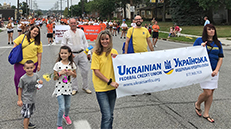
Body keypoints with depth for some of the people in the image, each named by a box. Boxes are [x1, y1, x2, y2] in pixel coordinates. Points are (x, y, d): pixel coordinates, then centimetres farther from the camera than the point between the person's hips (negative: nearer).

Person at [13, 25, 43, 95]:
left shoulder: (38, 42, 4)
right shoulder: (22, 37, 0)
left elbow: (39, 54, 4)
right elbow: (15, 45, 3)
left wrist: (39, 64, 1)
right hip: (20, 62, 0)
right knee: (18, 77, 2)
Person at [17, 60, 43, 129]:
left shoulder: (36, 76, -4)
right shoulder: (23, 78, -18)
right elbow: (20, 89, -9)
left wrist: (40, 83, -13)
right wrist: (19, 100, -8)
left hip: (33, 99, 6)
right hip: (25, 99, -6)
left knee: (30, 113, 24)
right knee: (26, 115, -5)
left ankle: (27, 123, 46)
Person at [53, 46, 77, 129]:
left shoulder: (71, 64, -1)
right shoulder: (58, 64, -10)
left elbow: (75, 76, 8)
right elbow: (54, 78, -6)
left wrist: (71, 73, -12)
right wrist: (60, 73, -23)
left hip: (68, 88, 4)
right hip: (59, 89, -3)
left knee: (67, 106, 18)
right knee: (62, 108, -9)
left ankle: (66, 116, 52)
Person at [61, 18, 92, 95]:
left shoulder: (81, 31, 9)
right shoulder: (66, 33, 2)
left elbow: (85, 42, 14)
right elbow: (63, 45, 4)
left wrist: (88, 53, 10)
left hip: (82, 53, 2)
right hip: (72, 55, -2)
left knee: (85, 70, 3)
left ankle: (85, 87, 19)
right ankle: (74, 88, 19)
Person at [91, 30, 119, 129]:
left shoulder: (114, 52, 5)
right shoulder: (96, 53, -8)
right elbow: (96, 71, -11)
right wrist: (109, 82, -15)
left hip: (112, 87, 5)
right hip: (101, 88, -5)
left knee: (110, 114, 15)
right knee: (107, 116, -9)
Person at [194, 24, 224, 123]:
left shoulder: (218, 43, 9)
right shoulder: (199, 40, -2)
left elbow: (221, 58, 7)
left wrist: (216, 70, -5)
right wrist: (201, 48, -19)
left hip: (214, 71, 5)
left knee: (211, 92, 7)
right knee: (207, 92, -10)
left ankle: (206, 114, 19)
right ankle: (197, 104, 21)